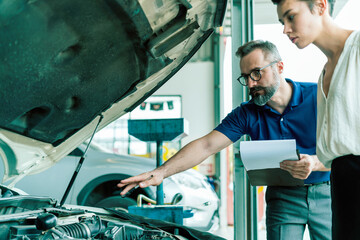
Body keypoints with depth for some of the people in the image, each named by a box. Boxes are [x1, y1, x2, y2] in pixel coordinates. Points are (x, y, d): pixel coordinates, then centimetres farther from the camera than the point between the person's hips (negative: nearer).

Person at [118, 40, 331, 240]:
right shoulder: (246, 114, 0)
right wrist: (162, 171, -22)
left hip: (325, 193, -1)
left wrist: (315, 163, -33)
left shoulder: (318, 96, -9)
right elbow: (206, 145, -9)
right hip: (282, 197, 2)